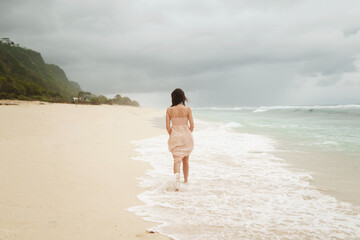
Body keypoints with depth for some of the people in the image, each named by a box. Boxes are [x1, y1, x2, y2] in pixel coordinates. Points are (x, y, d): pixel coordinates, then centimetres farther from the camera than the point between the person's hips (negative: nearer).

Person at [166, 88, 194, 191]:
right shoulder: (187, 109, -6)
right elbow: (192, 125, -5)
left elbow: (167, 126, -3)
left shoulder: (169, 110, -4)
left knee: (177, 160, 0)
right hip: (186, 135, 1)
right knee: (185, 160, 19)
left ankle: (177, 183, -19)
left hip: (175, 136, 0)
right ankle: (186, 180, 36)